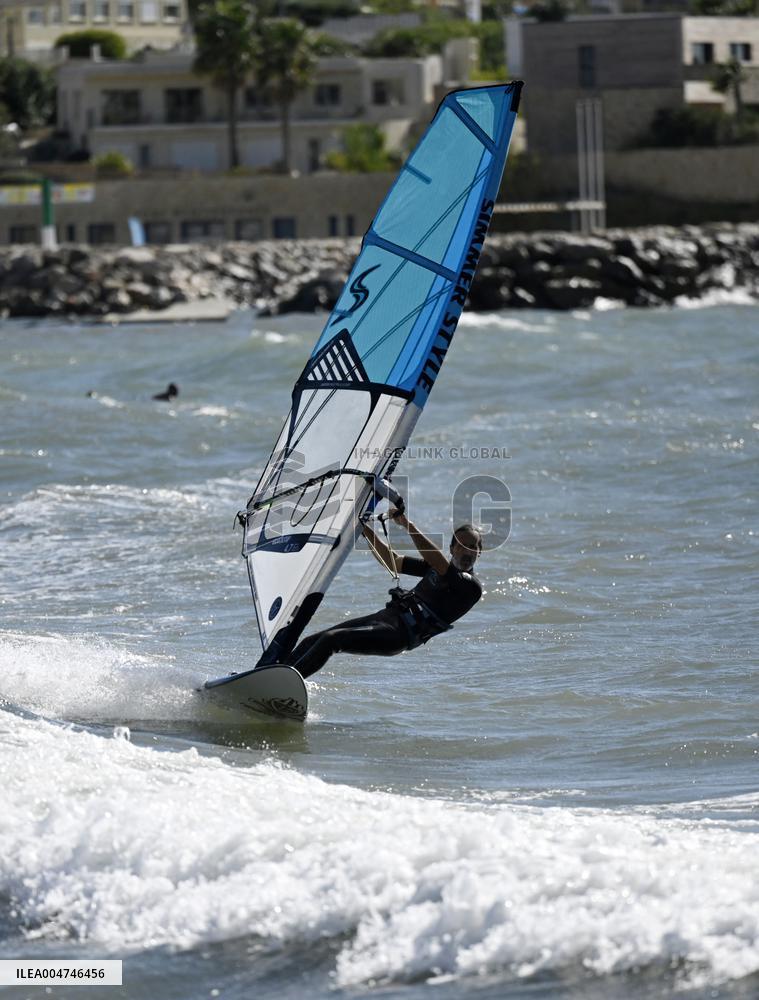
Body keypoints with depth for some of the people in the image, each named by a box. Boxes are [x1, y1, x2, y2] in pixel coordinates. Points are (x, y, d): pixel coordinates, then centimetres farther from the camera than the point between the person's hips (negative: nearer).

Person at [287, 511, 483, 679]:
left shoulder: (471, 586, -5)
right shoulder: (436, 567, 20)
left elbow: (436, 561, -20)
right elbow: (392, 561, 26)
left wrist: (407, 525, -20)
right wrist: (364, 528, 16)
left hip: (401, 633, -8)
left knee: (330, 640, -23)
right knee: (310, 642, -1)